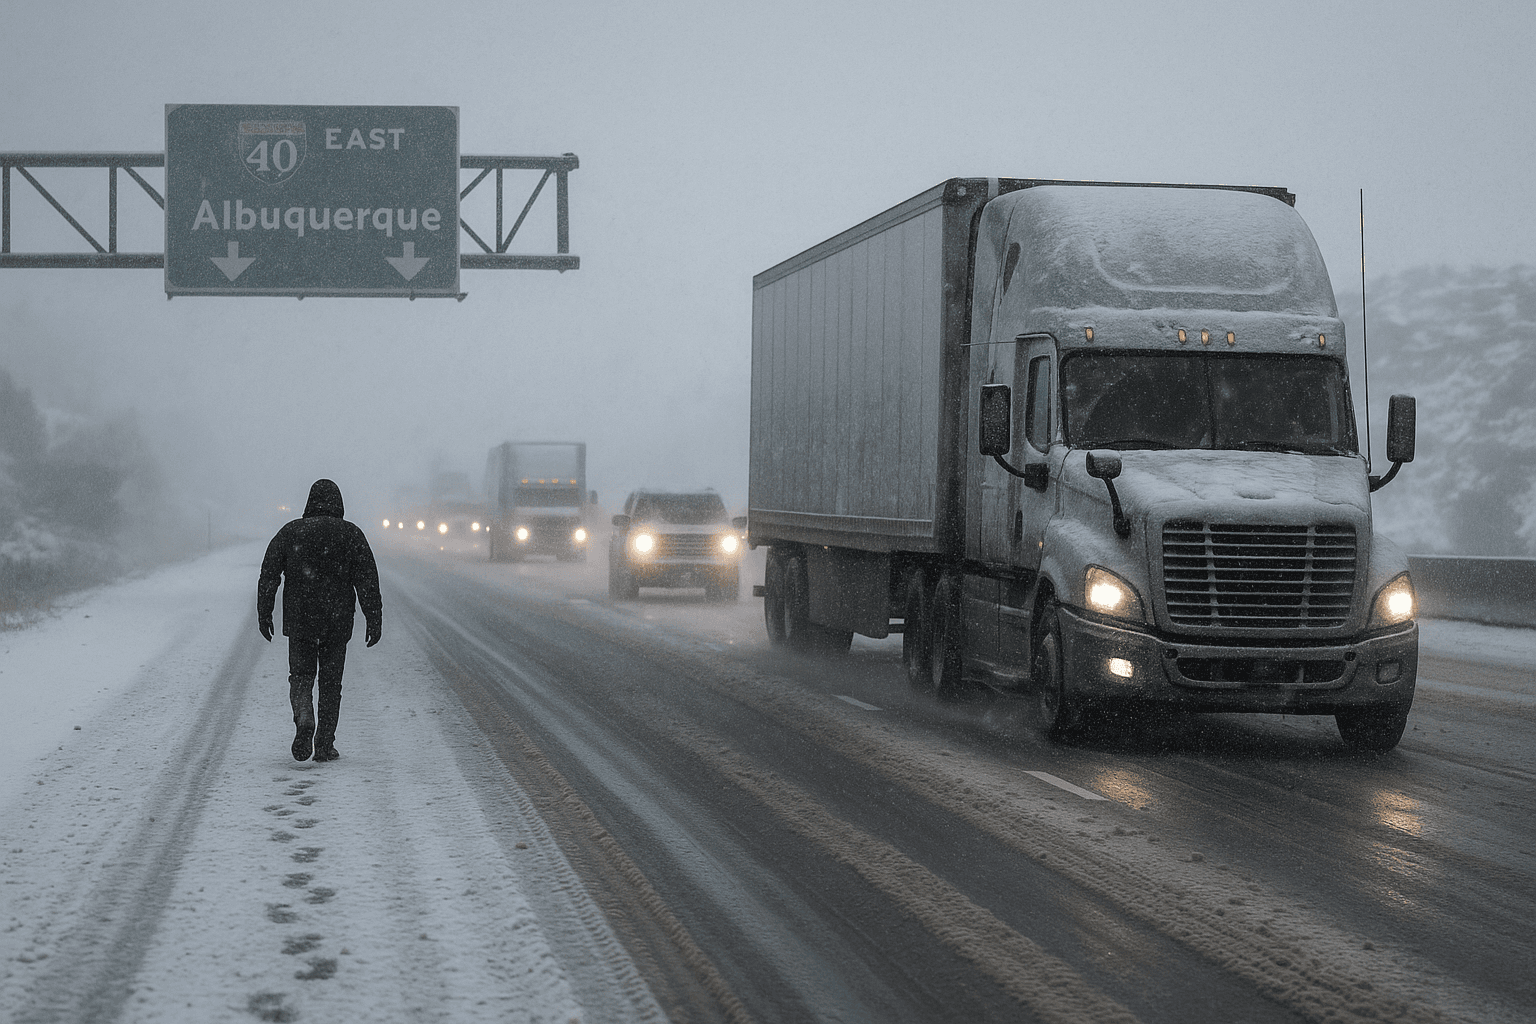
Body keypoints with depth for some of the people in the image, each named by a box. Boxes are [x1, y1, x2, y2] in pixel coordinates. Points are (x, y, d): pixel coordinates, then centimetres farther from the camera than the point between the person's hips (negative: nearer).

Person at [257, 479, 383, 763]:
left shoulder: (290, 532, 2)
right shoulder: (351, 534, -1)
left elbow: (268, 575, 2)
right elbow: (367, 580, -6)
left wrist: (264, 614, 9)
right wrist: (374, 620, -4)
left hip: (298, 620, 0)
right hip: (337, 622, 0)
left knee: (301, 676, 11)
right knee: (331, 682, 10)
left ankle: (304, 719, -18)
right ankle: (324, 745, 9)